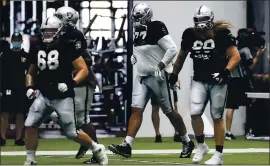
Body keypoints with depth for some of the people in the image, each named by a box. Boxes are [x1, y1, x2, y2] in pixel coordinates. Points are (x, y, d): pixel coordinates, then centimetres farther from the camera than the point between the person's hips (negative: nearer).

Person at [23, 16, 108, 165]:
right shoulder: (38, 49, 8)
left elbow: (84, 70, -10)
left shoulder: (67, 48, -9)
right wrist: (29, 87, 2)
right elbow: (31, 73, 21)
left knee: (71, 133, -1)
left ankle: (97, 149, 23)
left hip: (63, 97, -5)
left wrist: (70, 84, -24)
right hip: (43, 95, 5)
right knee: (30, 126, -10)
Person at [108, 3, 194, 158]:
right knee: (136, 109, -4)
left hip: (158, 76, -7)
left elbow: (172, 49, -20)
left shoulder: (156, 29, -16)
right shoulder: (138, 31, 9)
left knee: (169, 112, 2)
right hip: (142, 77, 7)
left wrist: (160, 67, -22)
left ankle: (188, 142, 18)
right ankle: (127, 145, -10)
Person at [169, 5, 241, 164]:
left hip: (217, 81, -3)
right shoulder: (190, 35, -2)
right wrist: (174, 74, 17)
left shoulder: (222, 34, -13)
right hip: (199, 81, 3)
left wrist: (225, 72, -24)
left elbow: (236, 57, -11)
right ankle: (201, 146, 13)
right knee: (195, 113, -10)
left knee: (217, 117, 3)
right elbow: (182, 56, 15)